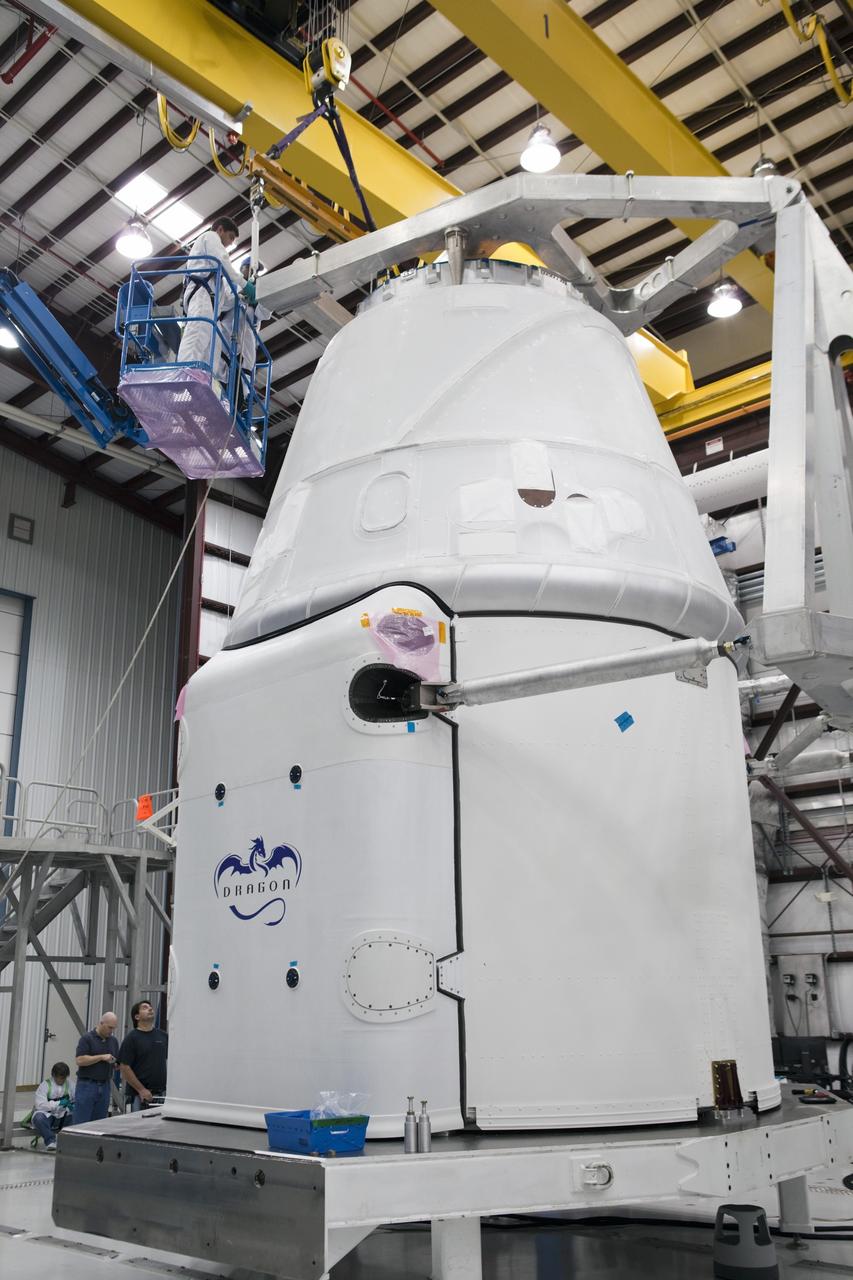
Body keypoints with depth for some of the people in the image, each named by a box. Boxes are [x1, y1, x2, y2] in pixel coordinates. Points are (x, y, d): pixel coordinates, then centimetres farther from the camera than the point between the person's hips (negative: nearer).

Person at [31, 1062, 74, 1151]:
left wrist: (74, 1105, -15)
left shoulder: (69, 1085, 5)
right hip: (47, 1116, -2)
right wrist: (59, 1103, -24)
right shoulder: (45, 1085, -6)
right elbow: (40, 1105, -16)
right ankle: (50, 1141, -23)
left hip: (64, 1118, 3)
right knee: (38, 1117, -35)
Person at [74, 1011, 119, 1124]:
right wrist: (102, 1057, -20)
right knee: (81, 1123, -5)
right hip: (87, 1085, -6)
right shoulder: (87, 1038, -7)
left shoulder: (113, 1041, 12)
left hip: (105, 1086, 6)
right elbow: (79, 1060, -17)